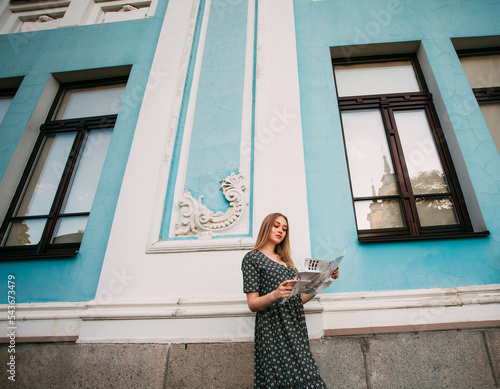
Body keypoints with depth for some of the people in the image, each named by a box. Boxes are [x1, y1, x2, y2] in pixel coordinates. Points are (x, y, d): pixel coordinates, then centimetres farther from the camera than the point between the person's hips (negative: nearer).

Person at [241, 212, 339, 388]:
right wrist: (275, 295, -24)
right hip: (273, 329, -6)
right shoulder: (252, 258, 2)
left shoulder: (285, 260, 23)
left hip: (296, 327, 6)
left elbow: (299, 299, 18)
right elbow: (253, 304, -5)